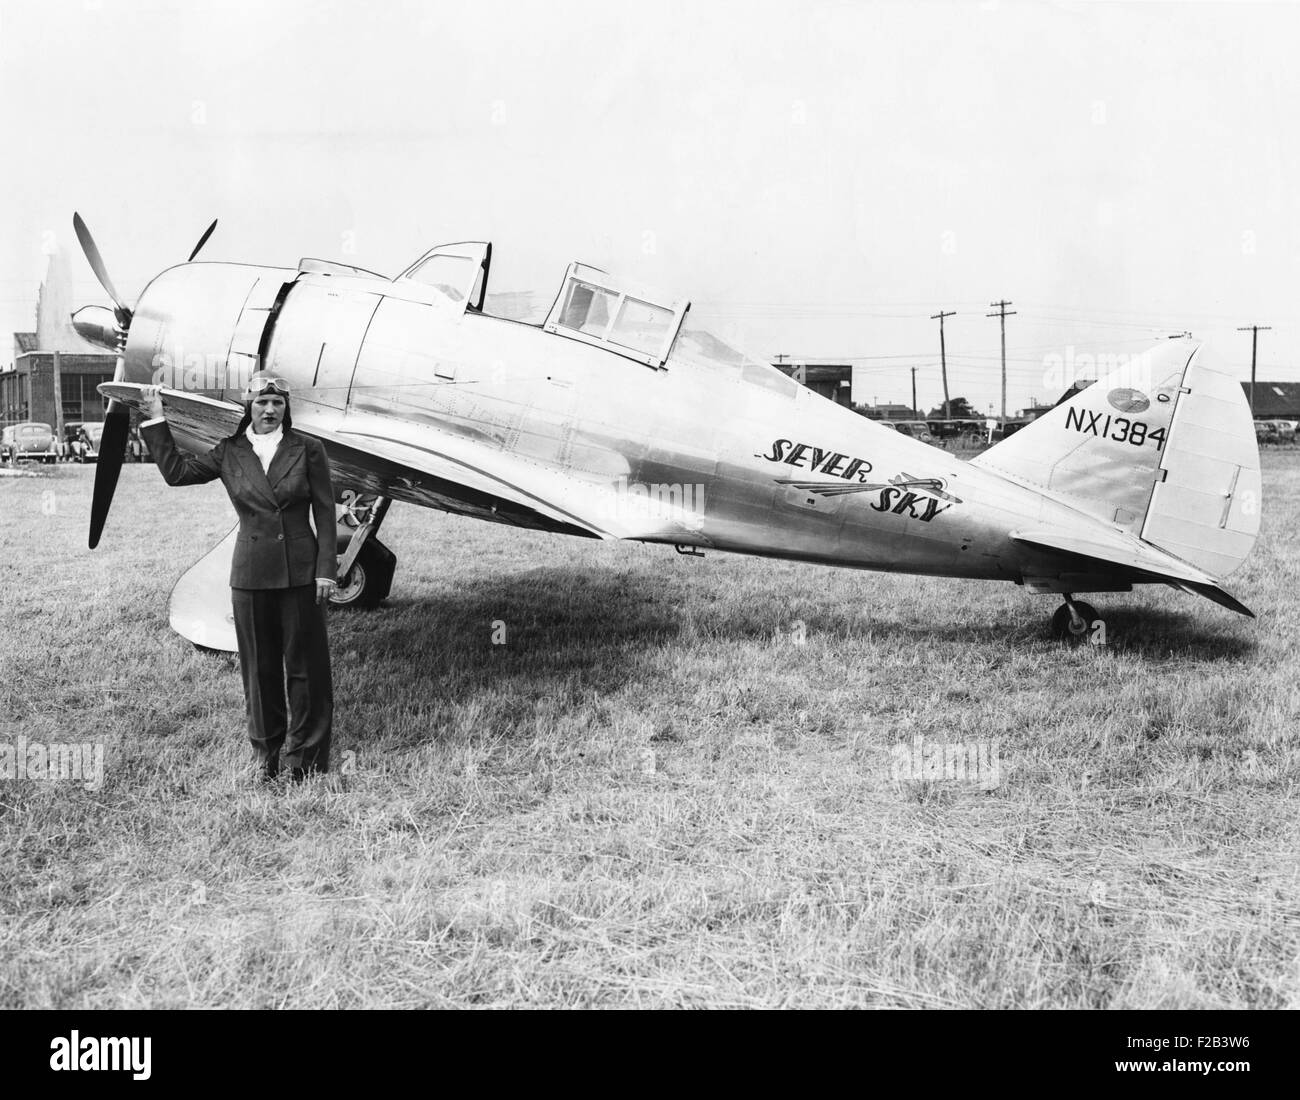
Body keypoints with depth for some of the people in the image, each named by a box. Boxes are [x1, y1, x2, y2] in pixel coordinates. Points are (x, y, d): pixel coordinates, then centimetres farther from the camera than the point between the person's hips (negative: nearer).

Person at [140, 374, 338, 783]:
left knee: (305, 665, 4)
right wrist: (156, 419, 5)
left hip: (300, 572, -2)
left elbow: (324, 513, -2)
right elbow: (176, 471, 7)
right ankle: (267, 754, 24)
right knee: (259, 668, 9)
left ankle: (305, 756, 17)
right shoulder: (229, 453, 6)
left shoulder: (307, 449, -1)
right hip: (251, 575, 2)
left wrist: (326, 569, -7)